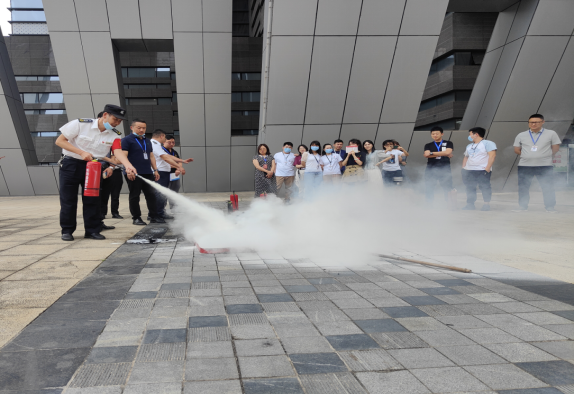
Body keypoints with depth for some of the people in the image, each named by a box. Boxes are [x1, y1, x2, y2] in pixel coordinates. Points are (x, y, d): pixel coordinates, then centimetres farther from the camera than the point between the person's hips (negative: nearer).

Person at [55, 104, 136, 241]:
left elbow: (118, 151, -22)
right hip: (71, 165, -3)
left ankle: (92, 230, 12)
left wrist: (128, 165, -43)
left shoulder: (114, 135, -5)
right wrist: (82, 152, -21)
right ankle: (67, 230, 14)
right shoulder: (80, 124, -13)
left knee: (92, 200, 3)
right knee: (68, 199, 1)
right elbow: (59, 141, -9)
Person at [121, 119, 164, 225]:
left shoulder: (147, 141, 19)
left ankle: (154, 217, 11)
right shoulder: (127, 140, -3)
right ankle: (136, 218, 10)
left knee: (151, 195, 5)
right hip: (134, 174, -6)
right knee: (134, 196, 2)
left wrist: (155, 170, 16)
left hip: (148, 173, 7)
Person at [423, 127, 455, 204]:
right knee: (429, 189, 2)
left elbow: (447, 152, -9)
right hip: (431, 170, 2)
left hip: (445, 170, -1)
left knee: (448, 189, -1)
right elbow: (426, 154, -6)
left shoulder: (448, 143, 10)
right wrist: (443, 154, -6)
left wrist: (432, 153, -4)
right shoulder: (428, 145, 13)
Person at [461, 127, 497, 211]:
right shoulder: (469, 146, 21)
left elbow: (492, 156, -11)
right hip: (469, 170, 6)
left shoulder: (487, 143, -2)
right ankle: (470, 204, 7)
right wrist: (463, 168, 10)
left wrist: (487, 169, -18)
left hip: (482, 170, -6)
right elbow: (466, 157, 26)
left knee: (485, 187, -6)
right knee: (470, 187, 3)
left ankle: (487, 204, 2)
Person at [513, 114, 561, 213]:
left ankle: (550, 207, 10)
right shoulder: (521, 135, 7)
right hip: (524, 165, 1)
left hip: (545, 166, -1)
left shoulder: (551, 134, 5)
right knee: (523, 187, 4)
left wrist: (543, 156, 4)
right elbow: (516, 150, 11)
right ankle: (522, 206, 13)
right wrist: (528, 156, 7)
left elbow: (555, 148, 7)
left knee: (548, 187, -1)